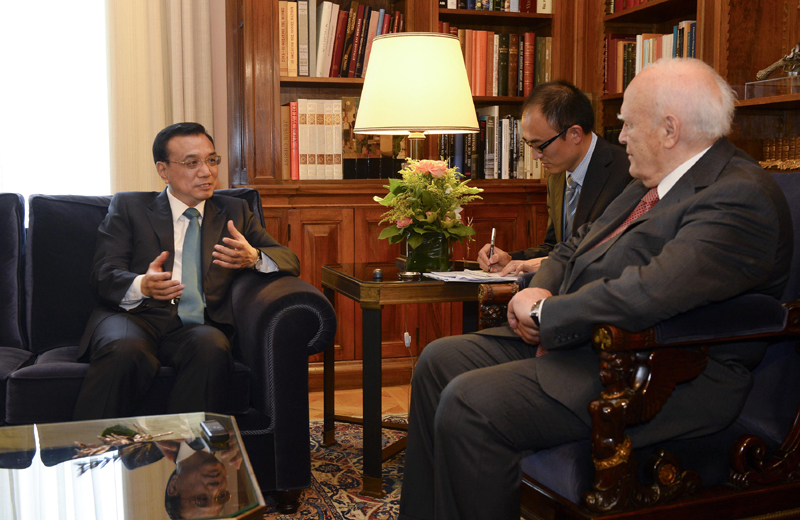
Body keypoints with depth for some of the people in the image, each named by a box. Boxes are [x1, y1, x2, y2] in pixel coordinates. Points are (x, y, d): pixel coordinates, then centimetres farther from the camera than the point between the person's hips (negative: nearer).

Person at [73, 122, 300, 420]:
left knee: (212, 346, -34)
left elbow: (289, 261, 12)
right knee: (125, 350, -35)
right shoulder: (129, 206, 16)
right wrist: (142, 286, -21)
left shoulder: (233, 212, 22)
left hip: (197, 329, 1)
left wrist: (253, 258, -13)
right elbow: (104, 276, 3)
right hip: (135, 317, -1)